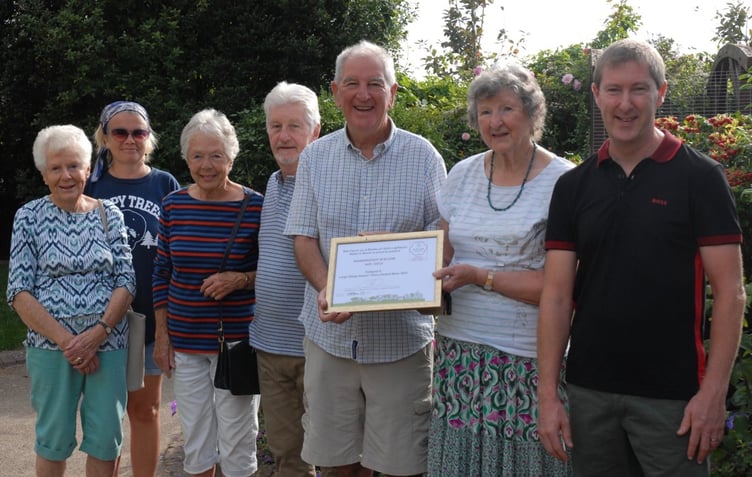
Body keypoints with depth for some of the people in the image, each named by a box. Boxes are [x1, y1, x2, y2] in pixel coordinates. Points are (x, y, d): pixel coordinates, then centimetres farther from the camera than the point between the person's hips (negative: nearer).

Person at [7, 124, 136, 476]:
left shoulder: (109, 215, 5)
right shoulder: (29, 217, 0)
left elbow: (126, 281, 1)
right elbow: (19, 291, -4)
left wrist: (97, 333, -13)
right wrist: (66, 340, -13)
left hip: (108, 344, 2)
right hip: (50, 348, -2)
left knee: (106, 441, 6)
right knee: (53, 441, 7)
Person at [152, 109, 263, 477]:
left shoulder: (255, 206, -8)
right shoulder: (173, 205, 2)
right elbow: (161, 274, 8)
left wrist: (240, 280, -20)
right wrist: (161, 336, 6)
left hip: (236, 340, -3)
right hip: (185, 343, 3)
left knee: (236, 442, 5)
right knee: (195, 442, 13)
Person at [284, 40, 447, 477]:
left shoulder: (424, 157, 0)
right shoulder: (315, 157, 6)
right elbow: (304, 238, 3)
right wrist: (326, 290, -16)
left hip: (401, 337, -2)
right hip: (330, 333, 2)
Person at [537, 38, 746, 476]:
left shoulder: (700, 177, -5)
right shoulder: (574, 186, 4)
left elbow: (729, 292, -7)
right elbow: (557, 295, 2)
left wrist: (714, 393, -14)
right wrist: (548, 395, -4)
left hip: (673, 396, -3)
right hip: (589, 391, 3)